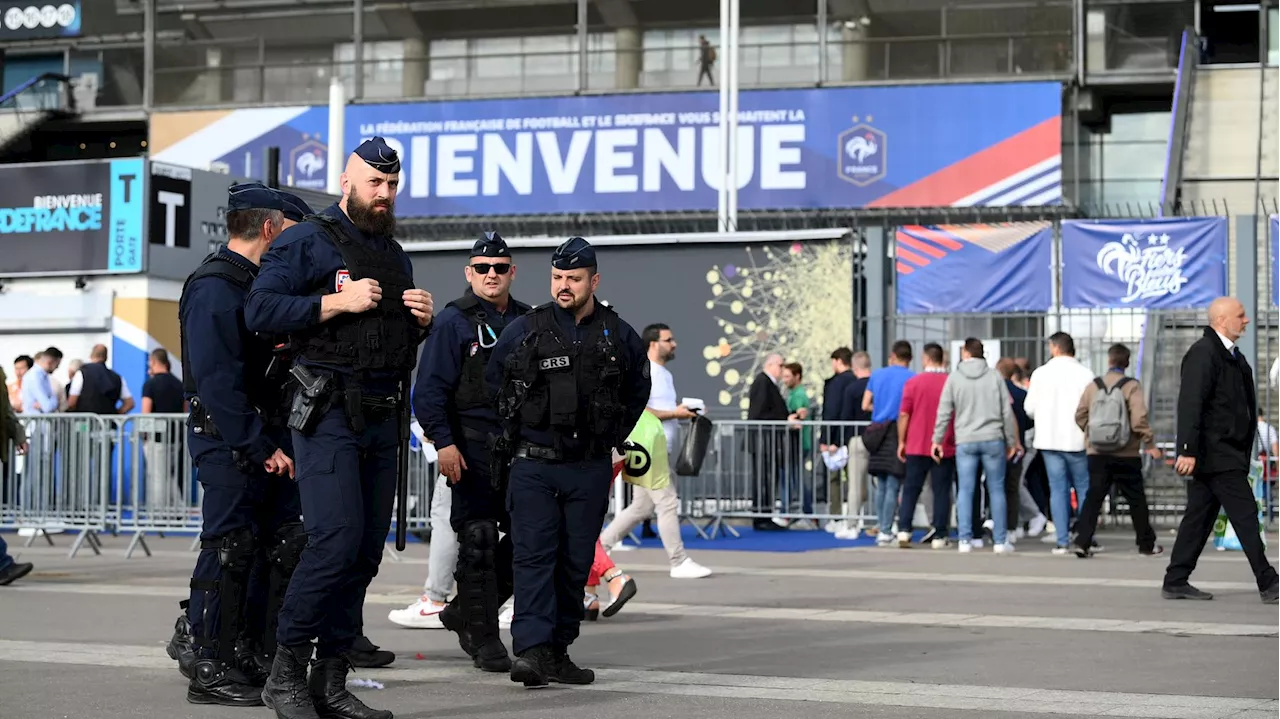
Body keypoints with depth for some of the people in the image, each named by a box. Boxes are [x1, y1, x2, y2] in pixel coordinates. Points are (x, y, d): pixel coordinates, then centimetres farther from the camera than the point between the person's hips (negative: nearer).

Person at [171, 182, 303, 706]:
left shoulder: (261, 284, 18)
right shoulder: (215, 287, -13)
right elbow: (218, 382, -19)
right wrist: (260, 448, -19)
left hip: (265, 438, 9)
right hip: (228, 442, -9)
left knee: (283, 544, 9)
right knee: (229, 548, -6)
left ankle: (250, 656, 17)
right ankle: (209, 668, 1)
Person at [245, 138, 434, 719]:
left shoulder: (396, 256, 21)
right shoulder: (305, 242, -1)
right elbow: (260, 310, -12)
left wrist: (421, 321, 6)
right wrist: (338, 302, -16)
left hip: (383, 418, 7)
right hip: (327, 412, -7)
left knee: (366, 550, 5)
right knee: (336, 538, -18)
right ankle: (285, 672, -7)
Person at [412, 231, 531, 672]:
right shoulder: (453, 321, -2)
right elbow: (429, 388, -7)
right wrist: (444, 442, -16)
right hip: (472, 449, -5)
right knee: (478, 542, -5)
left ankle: (464, 611, 22)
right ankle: (483, 638, 2)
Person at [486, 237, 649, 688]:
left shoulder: (619, 337, 6)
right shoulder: (524, 331, 0)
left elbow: (637, 392, 22)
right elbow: (492, 383, 11)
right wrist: (515, 432, 10)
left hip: (590, 469, 2)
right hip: (534, 466, -2)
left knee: (576, 562, 5)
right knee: (534, 556, -12)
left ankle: (558, 653, 13)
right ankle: (531, 651, -19)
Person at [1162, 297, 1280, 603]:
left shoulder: (1232, 356, 17)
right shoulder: (1203, 353, -14)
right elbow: (1190, 403, -21)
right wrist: (1188, 450, -26)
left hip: (1225, 452, 10)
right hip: (1214, 453, -10)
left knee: (1199, 517, 10)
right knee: (1245, 515, -8)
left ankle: (1176, 582, 14)